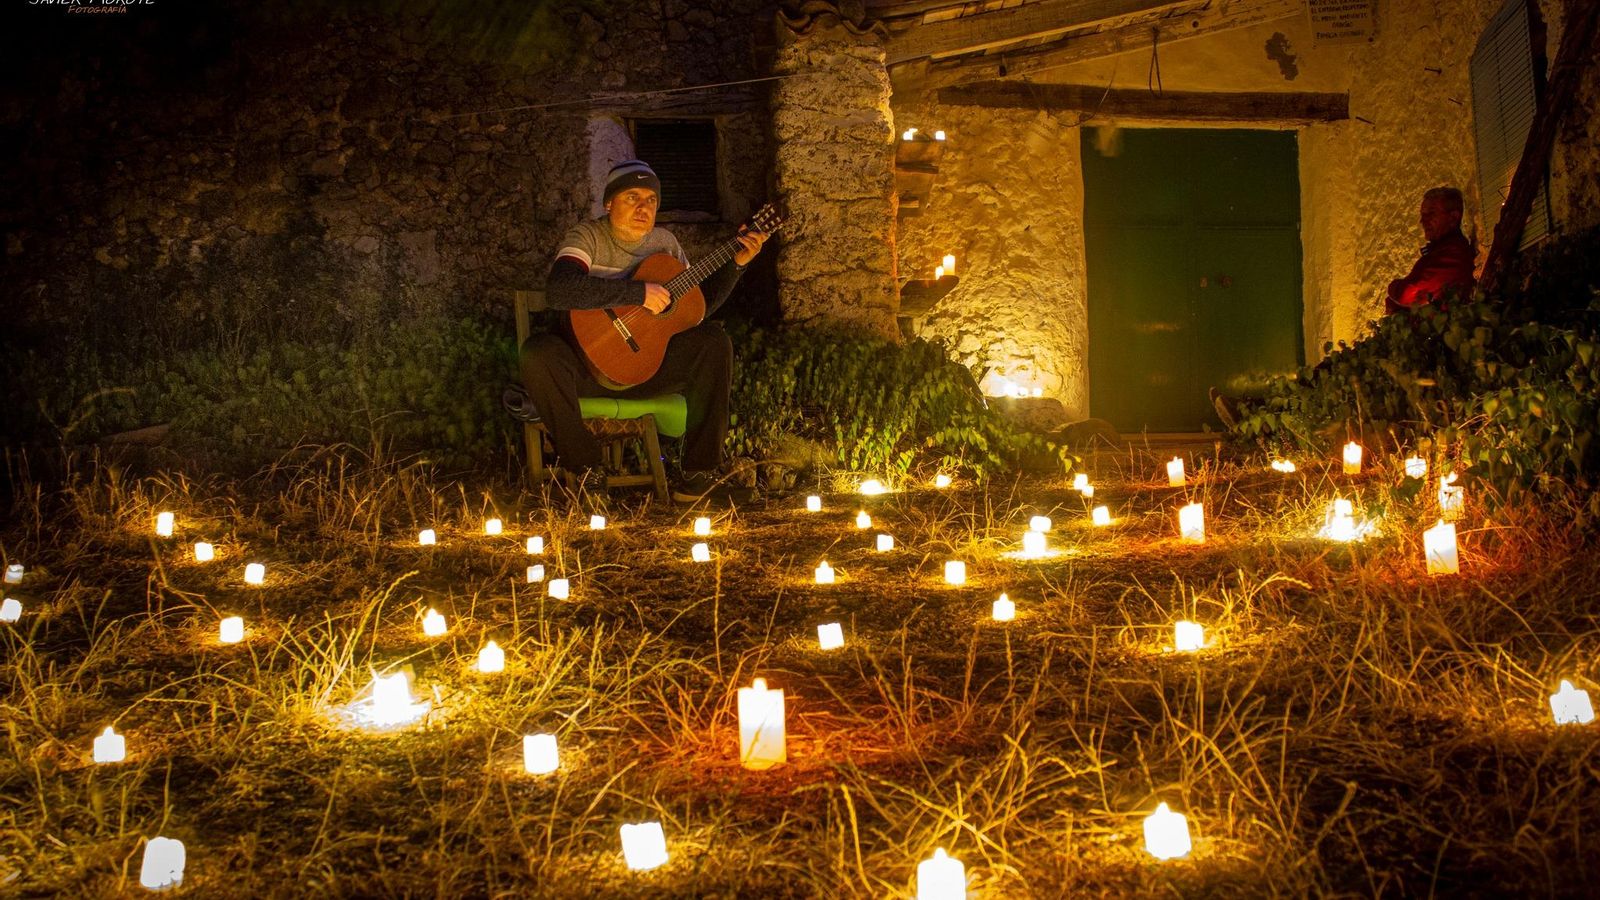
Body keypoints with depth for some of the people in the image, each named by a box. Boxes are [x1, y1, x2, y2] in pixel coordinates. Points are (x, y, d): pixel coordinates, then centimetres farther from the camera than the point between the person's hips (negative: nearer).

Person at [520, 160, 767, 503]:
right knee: (538, 353, -35)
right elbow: (558, 291, -30)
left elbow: (700, 305, 16)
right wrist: (637, 292, -31)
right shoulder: (588, 236, -9)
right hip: (591, 366, -4)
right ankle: (587, 467, -18)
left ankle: (702, 469, -14)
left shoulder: (665, 242, 8)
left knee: (713, 341, -19)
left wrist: (736, 263, 3)